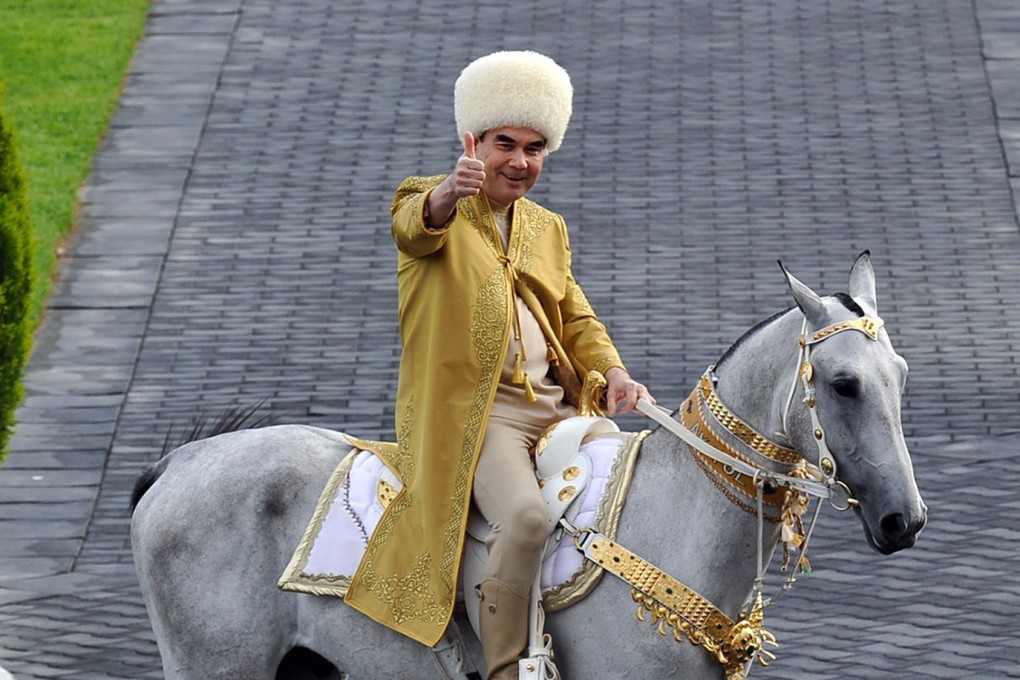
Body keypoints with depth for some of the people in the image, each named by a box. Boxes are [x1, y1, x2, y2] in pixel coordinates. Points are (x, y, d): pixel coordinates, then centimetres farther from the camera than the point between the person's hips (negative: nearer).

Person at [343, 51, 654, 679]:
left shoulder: (548, 229, 23)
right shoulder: (430, 205, 3)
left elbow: (577, 318, 22)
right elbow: (416, 225, -21)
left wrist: (613, 373, -1)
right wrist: (449, 193, -47)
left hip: (558, 407, 7)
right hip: (471, 408, -7)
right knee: (527, 515, -33)